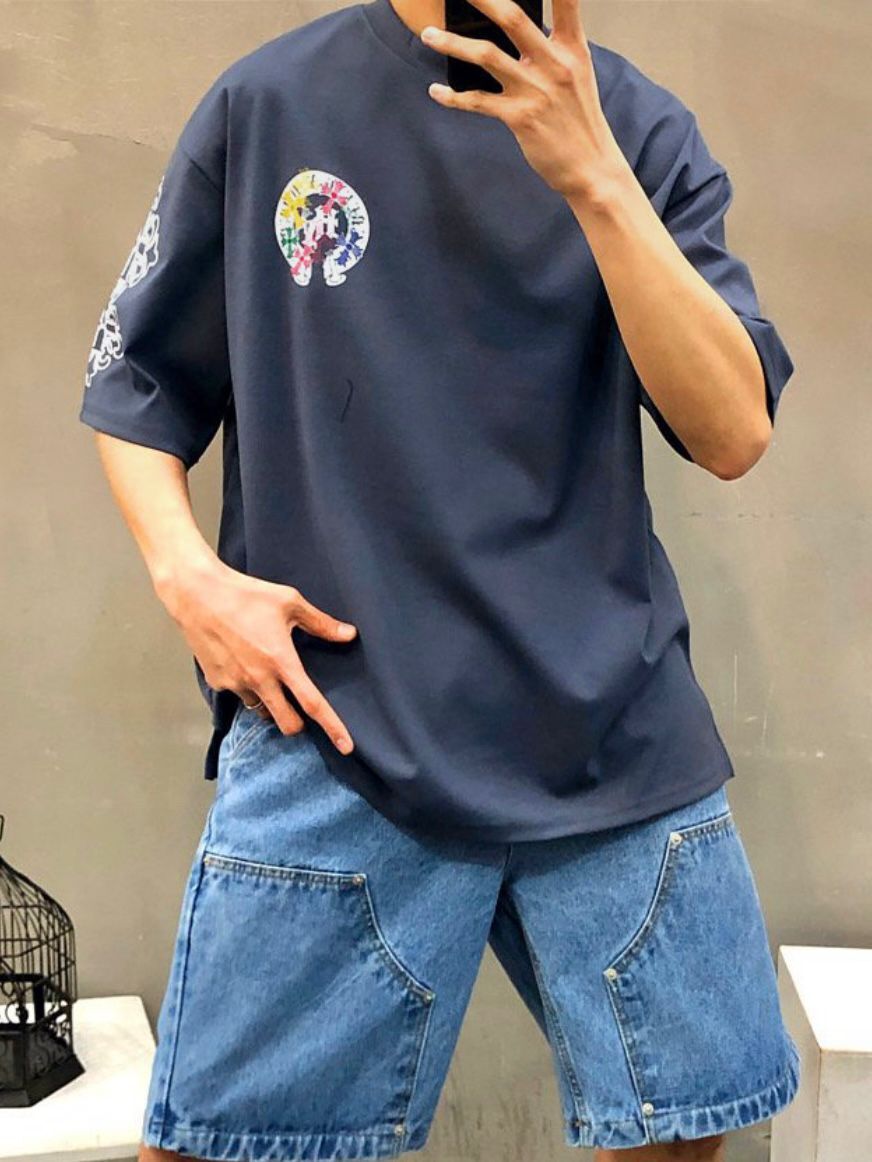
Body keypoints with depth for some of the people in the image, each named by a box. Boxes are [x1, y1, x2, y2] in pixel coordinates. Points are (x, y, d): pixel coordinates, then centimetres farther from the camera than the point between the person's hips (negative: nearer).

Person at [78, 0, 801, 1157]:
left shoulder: (638, 123, 4)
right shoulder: (266, 104, 4)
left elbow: (733, 434, -7)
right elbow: (138, 382, 11)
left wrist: (591, 175, -17)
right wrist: (188, 574, -7)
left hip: (616, 725, 2)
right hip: (337, 718, -1)